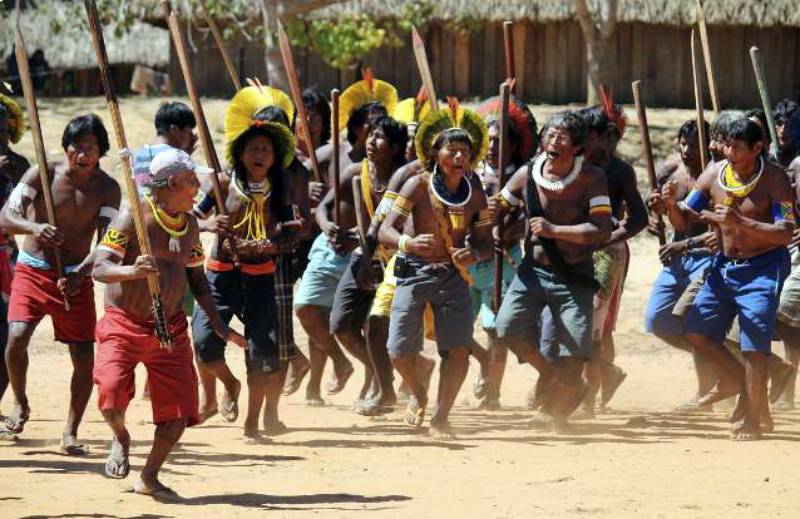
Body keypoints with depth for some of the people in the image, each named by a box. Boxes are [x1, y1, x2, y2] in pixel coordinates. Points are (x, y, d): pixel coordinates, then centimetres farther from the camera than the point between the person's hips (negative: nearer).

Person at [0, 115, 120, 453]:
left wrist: (78, 274, -28)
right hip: (33, 270, -2)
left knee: (84, 354, -4)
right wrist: (33, 228, -37)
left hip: (76, 277, 2)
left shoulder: (107, 189, -6)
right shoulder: (43, 174, -9)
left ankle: (70, 434, 9)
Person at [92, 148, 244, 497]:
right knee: (112, 397, -23)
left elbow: (196, 277, 19)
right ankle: (120, 439, 14)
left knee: (179, 412, 0)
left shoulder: (189, 224, 9)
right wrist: (132, 271, -37)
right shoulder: (133, 217, -12)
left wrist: (219, 325, 11)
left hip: (170, 329, 6)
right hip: (124, 324, -6)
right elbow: (100, 268, -17)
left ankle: (149, 478, 22)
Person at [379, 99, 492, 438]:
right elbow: (385, 231, -14)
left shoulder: (476, 197, -1)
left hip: (454, 276, 2)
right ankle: (418, 395, 29)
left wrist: (475, 254, -19)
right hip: (415, 272, -2)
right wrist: (407, 242, -36)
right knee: (400, 352, -5)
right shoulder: (418, 186, -10)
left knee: (459, 350, -10)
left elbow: (486, 242, 6)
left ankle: (441, 417, 7)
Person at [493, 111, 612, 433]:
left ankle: (557, 411, 20)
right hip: (533, 270, 2)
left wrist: (554, 230, -24)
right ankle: (549, 374, 10)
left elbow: (602, 230, -17)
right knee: (509, 327, -19)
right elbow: (495, 210, 8)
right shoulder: (527, 175, -2)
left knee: (574, 350, -8)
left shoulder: (591, 178, -11)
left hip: (575, 274, -2)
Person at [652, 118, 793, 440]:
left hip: (762, 268, -6)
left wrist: (740, 222, -36)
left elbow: (785, 233, -24)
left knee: (753, 345, -12)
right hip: (724, 265, 6)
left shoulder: (774, 181, -16)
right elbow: (684, 221, 1)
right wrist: (672, 205, -22)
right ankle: (736, 380, 27)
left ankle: (755, 417, 0)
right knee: (696, 331, 5)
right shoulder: (714, 175, -2)